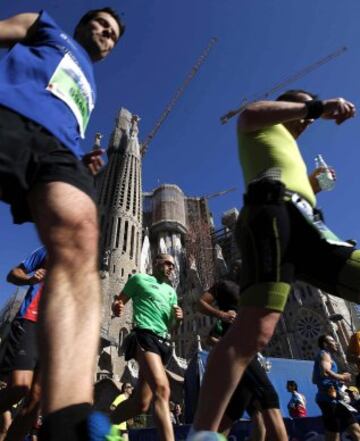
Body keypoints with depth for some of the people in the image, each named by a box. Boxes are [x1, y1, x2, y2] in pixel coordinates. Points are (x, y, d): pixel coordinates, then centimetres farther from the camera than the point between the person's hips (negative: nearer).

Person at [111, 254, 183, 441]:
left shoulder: (171, 291, 25)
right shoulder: (139, 279, 8)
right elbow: (119, 301, 6)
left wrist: (178, 319, 3)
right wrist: (117, 307, -18)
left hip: (163, 342, 7)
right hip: (145, 336, -7)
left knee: (141, 403, 5)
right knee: (162, 389, -26)